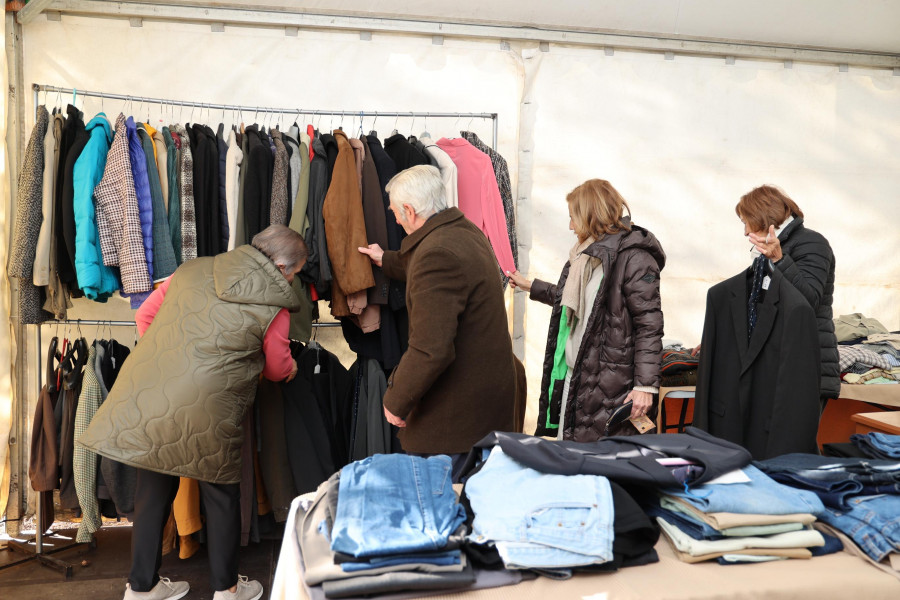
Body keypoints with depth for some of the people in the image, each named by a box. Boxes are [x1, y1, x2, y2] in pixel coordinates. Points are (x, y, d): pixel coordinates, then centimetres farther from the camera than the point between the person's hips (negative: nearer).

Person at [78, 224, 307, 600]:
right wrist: (292, 367, 29)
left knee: (152, 491, 19)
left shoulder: (193, 270, 12)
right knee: (221, 495, 15)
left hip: (144, 396, 5)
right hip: (205, 414, -5)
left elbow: (145, 316, 18)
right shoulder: (274, 304, -3)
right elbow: (278, 369, 7)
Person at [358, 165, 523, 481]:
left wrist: (396, 402, -15)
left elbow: (430, 351, -29)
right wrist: (386, 260, 45)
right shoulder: (467, 232, 9)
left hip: (456, 407, -10)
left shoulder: (436, 253, -24)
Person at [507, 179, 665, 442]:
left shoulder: (633, 257, -12)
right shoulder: (584, 254, 17)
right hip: (573, 378, 9)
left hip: (610, 387, -9)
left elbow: (649, 326, -16)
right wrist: (530, 286, 41)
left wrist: (645, 385, -21)